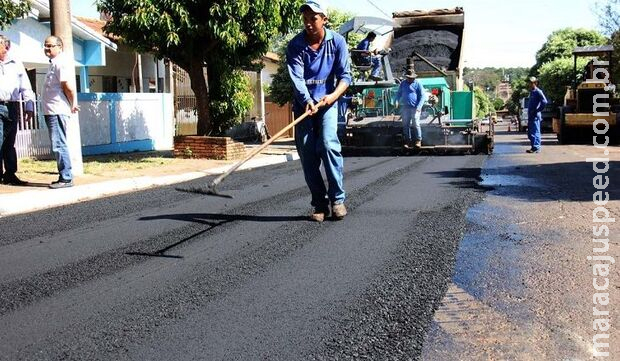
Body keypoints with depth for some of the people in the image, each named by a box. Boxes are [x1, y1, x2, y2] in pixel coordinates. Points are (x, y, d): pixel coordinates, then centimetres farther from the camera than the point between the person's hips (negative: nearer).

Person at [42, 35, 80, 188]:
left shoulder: (61, 62, -11)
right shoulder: (54, 63, 21)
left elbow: (68, 86, -18)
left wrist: (72, 104, -8)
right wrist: (72, 104, 16)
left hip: (57, 111, -10)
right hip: (52, 111, 10)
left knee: (59, 145, -10)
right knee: (59, 145, 12)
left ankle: (66, 178, -8)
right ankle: (64, 177, 17)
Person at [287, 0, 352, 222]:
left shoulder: (337, 42, -5)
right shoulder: (295, 46, -8)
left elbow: (345, 75, -6)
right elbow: (297, 78, -19)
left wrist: (335, 95, -26)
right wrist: (307, 102, -36)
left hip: (327, 103, -1)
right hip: (303, 104, 1)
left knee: (328, 144, -21)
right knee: (307, 153, -2)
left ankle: (337, 199, -11)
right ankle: (320, 204, 7)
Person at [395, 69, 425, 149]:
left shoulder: (417, 84, -2)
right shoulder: (403, 83, 11)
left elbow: (422, 96, -2)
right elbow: (399, 93, 20)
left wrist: (419, 106, -13)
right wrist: (397, 101, 0)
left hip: (415, 108, -4)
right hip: (405, 108, 4)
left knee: (416, 124, -6)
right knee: (406, 125, 5)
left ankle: (418, 140, 3)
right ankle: (407, 141, 14)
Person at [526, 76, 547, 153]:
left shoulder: (538, 92, -10)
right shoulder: (531, 92, 17)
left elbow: (544, 102, -20)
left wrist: (537, 110, -17)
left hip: (535, 116, -9)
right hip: (530, 115, 9)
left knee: (535, 132, -8)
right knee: (530, 133, 12)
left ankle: (536, 148, -5)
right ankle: (534, 147, 20)